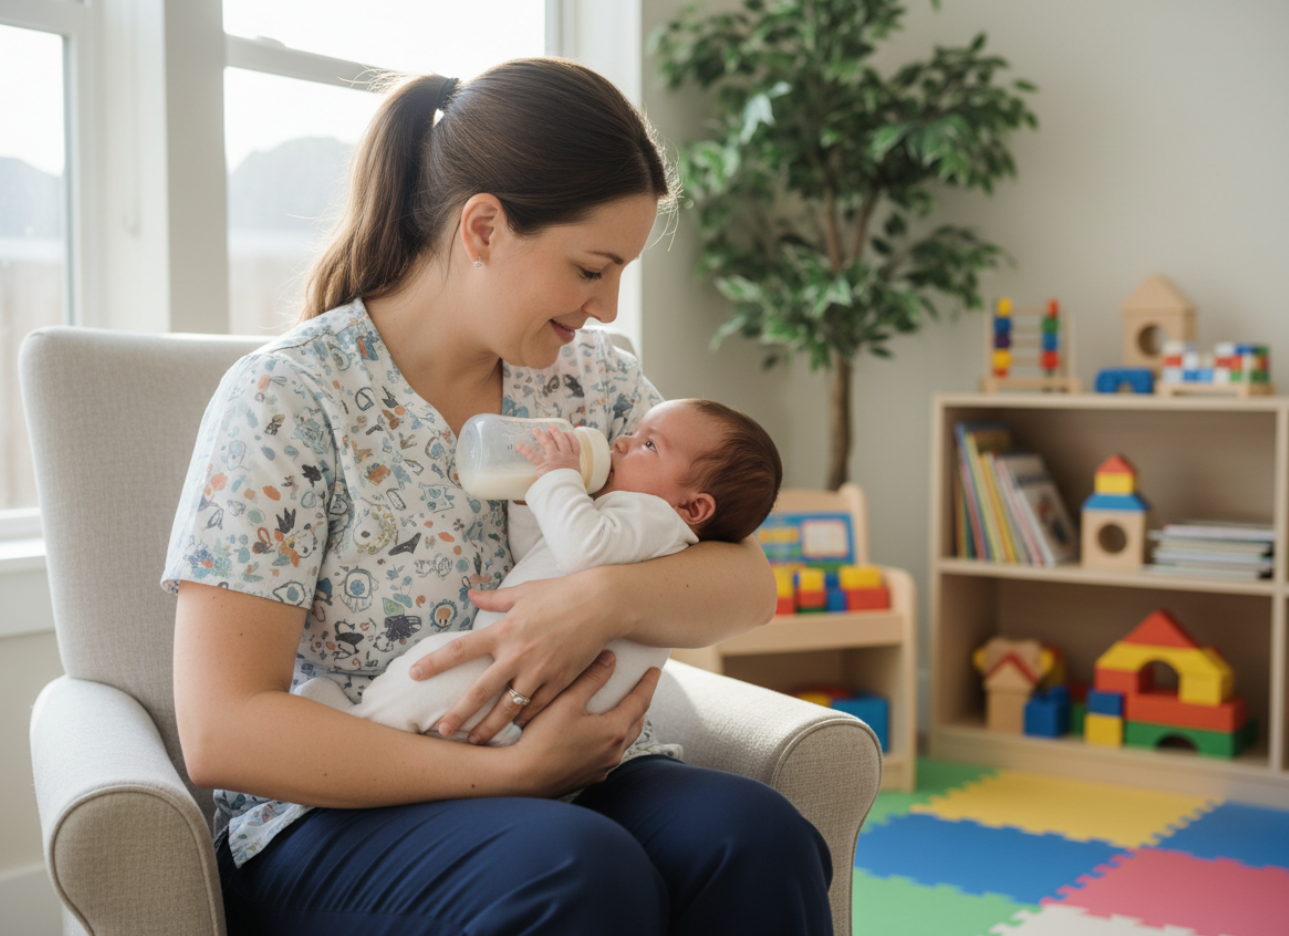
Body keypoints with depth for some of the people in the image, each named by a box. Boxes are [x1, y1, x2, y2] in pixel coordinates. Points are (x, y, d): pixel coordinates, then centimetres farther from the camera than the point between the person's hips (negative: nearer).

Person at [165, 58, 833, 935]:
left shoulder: (595, 377, 7)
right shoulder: (288, 397, -10)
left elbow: (749, 588, 4)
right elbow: (222, 731, -16)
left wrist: (609, 597, -19)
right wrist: (513, 770, -21)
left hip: (585, 777, 5)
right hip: (350, 814, -4)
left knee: (757, 836, -26)